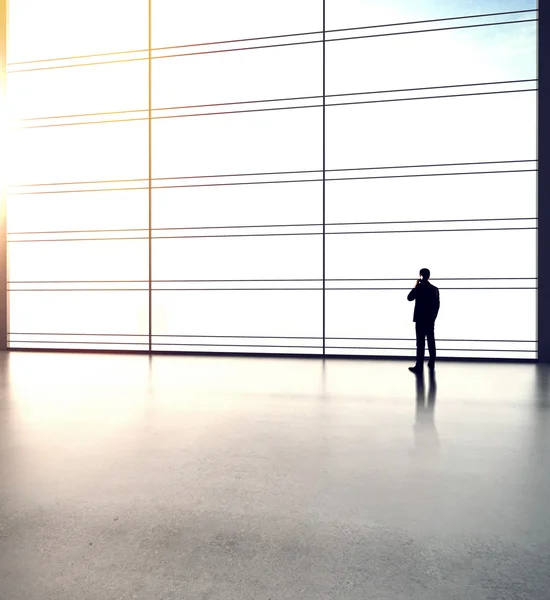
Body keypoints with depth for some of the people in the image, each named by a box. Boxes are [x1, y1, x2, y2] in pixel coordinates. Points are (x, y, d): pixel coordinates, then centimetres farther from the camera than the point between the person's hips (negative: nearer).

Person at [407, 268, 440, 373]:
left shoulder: (418, 288, -11)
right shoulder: (435, 289, 2)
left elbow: (409, 298, 2)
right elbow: (437, 305, 5)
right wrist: (434, 316, 16)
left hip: (420, 319, -4)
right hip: (431, 319, 4)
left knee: (420, 343, -4)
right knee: (431, 341, 13)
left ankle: (419, 366, -4)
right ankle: (432, 363, 21)